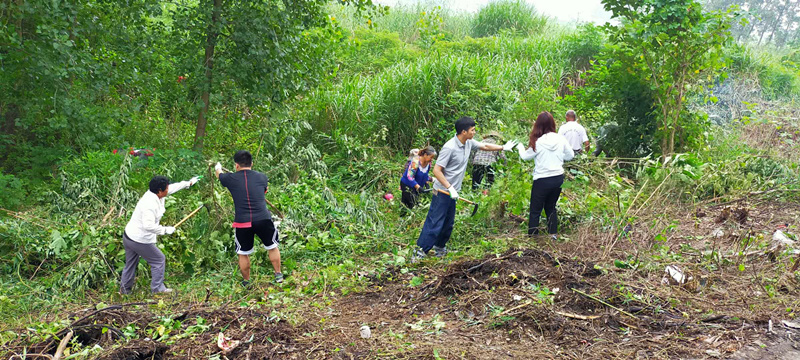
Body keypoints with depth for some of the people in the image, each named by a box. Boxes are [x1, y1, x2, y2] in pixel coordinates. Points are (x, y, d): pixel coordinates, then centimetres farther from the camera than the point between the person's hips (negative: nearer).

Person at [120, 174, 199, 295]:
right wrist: (165, 230, -23)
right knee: (159, 260, 8)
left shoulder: (153, 195, 1)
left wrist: (189, 183, 25)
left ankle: (125, 289, 37)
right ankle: (157, 288, 17)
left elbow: (173, 188, 16)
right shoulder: (150, 203, -28)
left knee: (131, 263, 23)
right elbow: (148, 225, -35)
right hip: (140, 241, -9)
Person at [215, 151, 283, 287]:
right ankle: (278, 275, 25)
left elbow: (219, 174, 24)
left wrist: (217, 167, 48)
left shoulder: (231, 179, 0)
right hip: (263, 219, 1)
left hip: (242, 222, 0)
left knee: (243, 254, 16)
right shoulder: (261, 177, 4)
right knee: (272, 247, 20)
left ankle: (246, 281, 28)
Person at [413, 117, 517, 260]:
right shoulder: (450, 147, -23)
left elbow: (485, 146, 22)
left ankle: (439, 247, 31)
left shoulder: (469, 143, 3)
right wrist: (450, 188, -24)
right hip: (443, 191, -9)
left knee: (448, 223, 15)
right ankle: (420, 251, 0)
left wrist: (503, 147, 23)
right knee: (434, 222, -7)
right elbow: (436, 170, -22)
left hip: (452, 191, 9)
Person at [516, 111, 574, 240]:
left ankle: (532, 237, 12)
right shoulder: (561, 139, -5)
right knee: (551, 207, 22)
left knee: (535, 210, 8)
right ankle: (553, 234, 25)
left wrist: (520, 147, 20)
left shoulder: (537, 142, -16)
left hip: (542, 180, -4)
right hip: (558, 178, 5)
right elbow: (570, 156, 7)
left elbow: (525, 156, 0)